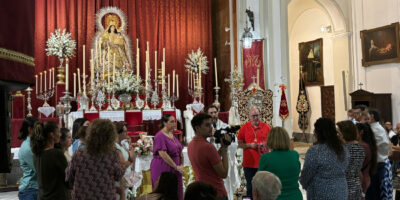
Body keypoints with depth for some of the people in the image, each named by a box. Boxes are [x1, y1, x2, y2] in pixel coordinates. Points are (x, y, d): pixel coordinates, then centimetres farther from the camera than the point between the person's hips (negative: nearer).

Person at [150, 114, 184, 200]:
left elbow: (180, 151, 18)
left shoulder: (172, 135, 12)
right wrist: (176, 167, -17)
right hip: (163, 169, -8)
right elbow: (163, 154, -21)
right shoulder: (160, 136, -13)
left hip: (174, 170, 8)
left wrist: (181, 165, 4)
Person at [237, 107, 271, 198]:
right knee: (250, 187, 8)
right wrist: (250, 145, -13)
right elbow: (239, 144, 2)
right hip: (249, 163, 0)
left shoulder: (266, 127, 3)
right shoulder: (244, 127, 1)